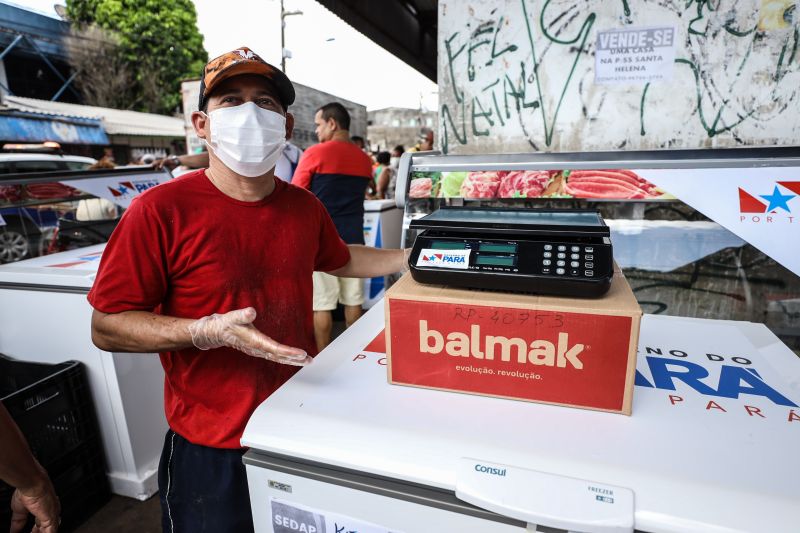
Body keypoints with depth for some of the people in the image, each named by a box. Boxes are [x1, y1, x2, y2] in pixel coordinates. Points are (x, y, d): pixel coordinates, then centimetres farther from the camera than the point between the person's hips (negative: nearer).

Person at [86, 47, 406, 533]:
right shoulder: (162, 210, -18)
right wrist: (209, 332, -28)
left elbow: (340, 260, 17)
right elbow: (107, 327, -13)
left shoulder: (304, 206, -2)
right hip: (211, 450, -4)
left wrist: (413, 257, 11)